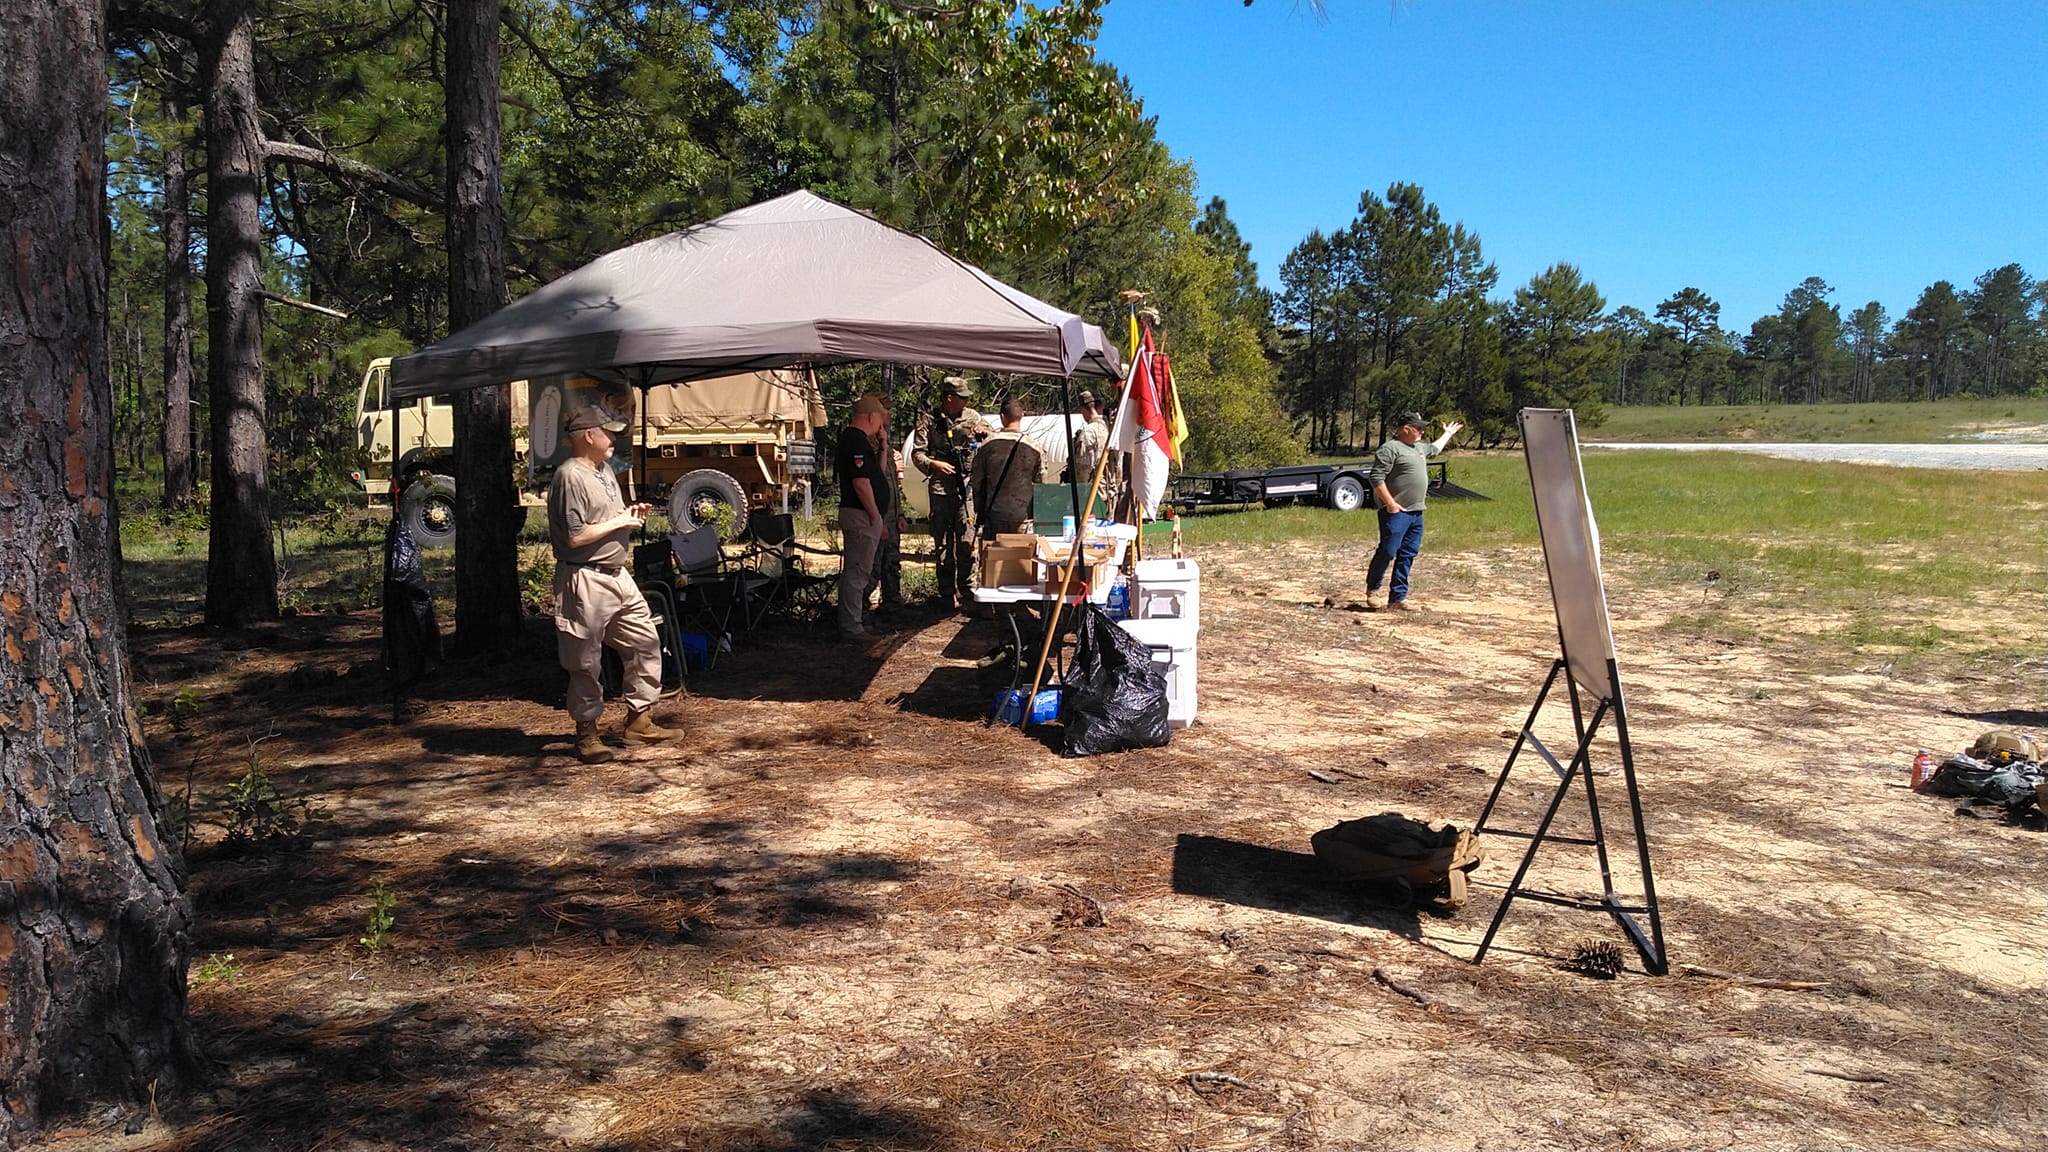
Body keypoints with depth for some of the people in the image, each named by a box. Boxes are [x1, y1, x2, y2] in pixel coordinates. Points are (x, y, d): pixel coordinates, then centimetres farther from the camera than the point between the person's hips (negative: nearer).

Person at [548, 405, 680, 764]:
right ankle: (586, 733, 14)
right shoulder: (571, 477, -17)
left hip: (618, 575, 9)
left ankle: (638, 721, 21)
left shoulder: (605, 469, 14)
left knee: (646, 642, 11)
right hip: (585, 581, -9)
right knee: (585, 661, 2)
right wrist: (619, 522, -14)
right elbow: (575, 536, -22)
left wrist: (630, 514, 7)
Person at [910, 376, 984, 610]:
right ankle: (946, 593, 15)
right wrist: (933, 464, -17)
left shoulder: (972, 417, 11)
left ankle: (967, 593, 1)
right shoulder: (929, 420, 4)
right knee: (942, 543, 6)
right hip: (940, 488, -1)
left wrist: (984, 432, -2)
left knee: (966, 542, -5)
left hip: (967, 487, 1)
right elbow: (917, 453, 2)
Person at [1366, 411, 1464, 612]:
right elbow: (1376, 478, -15)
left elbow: (1434, 448, 47)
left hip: (1416, 513, 9)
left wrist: (1448, 434, 56)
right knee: (1387, 551, -11)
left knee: (1407, 556, 7)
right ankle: (1372, 590, 5)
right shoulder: (1390, 448, -9)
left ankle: (1398, 597, 10)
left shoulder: (1419, 448, 21)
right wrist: (1390, 503, -20)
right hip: (1396, 512, -9)